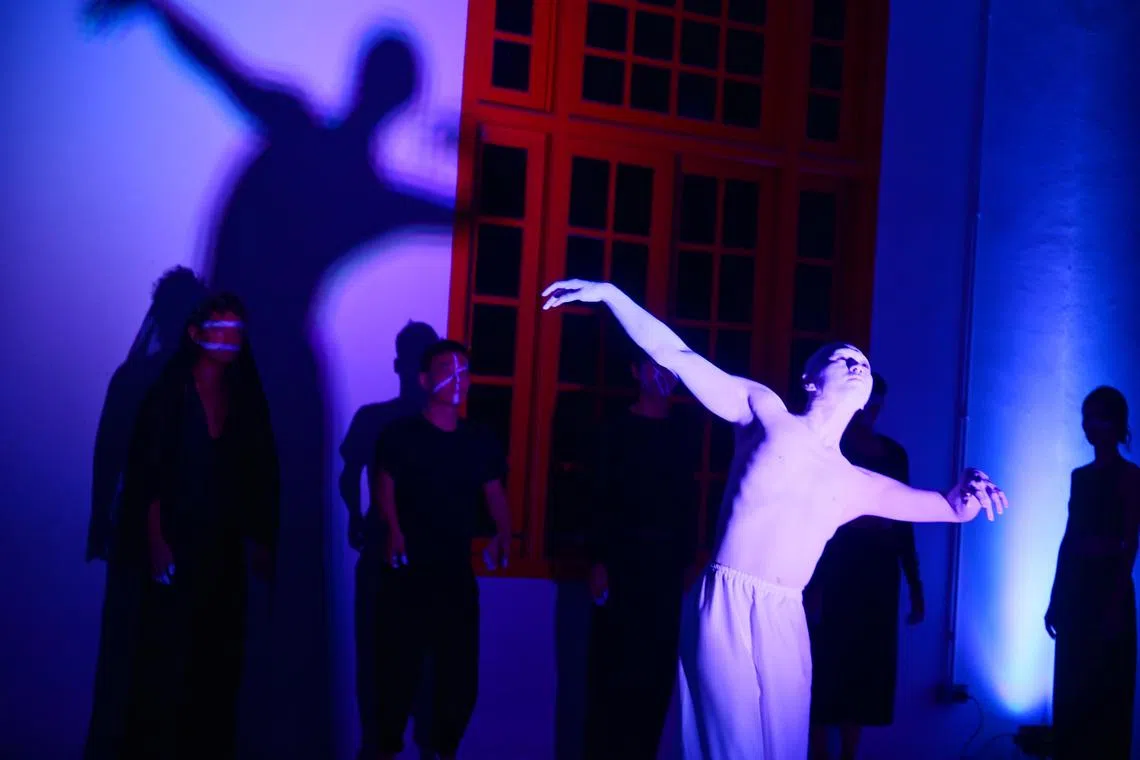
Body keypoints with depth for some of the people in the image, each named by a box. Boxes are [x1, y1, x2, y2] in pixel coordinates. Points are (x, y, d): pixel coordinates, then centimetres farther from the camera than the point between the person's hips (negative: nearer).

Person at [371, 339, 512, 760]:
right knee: (399, 665, 3)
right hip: (408, 571, -3)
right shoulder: (401, 434, -3)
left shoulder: (481, 442, 9)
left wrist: (502, 535, -7)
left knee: (461, 669, 8)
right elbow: (384, 487, -11)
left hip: (457, 571, 4)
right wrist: (393, 529, -28)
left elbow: (495, 493, 9)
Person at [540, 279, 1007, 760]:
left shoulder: (861, 486, 17)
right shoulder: (766, 413, 8)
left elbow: (955, 509, 19)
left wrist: (969, 488, -6)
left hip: (784, 621, 4)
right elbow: (677, 356, 5)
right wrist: (609, 293, 0)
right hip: (726, 607, -4)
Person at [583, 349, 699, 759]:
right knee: (615, 667, -3)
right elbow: (599, 496, -6)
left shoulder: (680, 432, 11)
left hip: (666, 563, 4)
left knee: (659, 669, 5)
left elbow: (686, 499, 11)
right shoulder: (618, 429, 1)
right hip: (623, 560, -4)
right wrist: (598, 560, -14)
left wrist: (687, 559, 5)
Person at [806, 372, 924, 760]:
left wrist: (915, 588, 12)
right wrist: (812, 584, -17)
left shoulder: (893, 453, 11)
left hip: (878, 575, 5)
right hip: (832, 573, -5)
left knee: (866, 670, 8)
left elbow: (904, 523, 13)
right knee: (827, 669, -2)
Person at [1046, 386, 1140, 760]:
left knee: (1105, 691, 0)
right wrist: (1055, 597, 11)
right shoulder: (1080, 475, 13)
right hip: (1075, 588, 6)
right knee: (1071, 687, 10)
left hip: (1108, 587, -6)